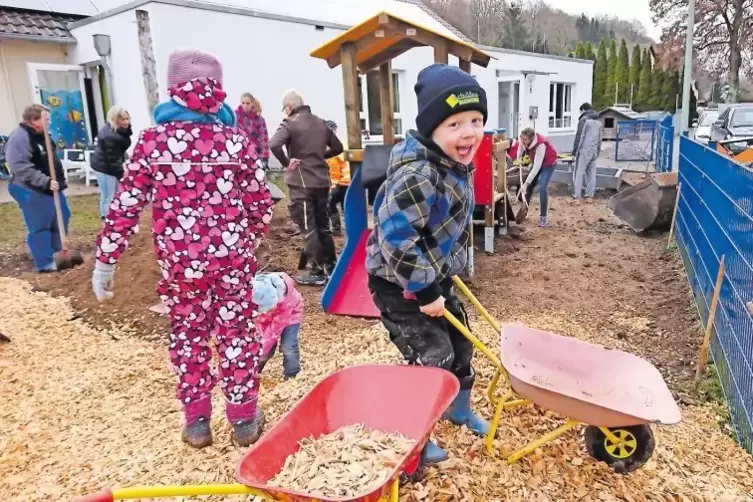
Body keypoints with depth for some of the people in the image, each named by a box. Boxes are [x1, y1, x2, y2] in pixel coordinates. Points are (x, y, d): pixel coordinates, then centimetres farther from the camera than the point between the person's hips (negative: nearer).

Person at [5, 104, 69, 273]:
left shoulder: (41, 135, 10)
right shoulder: (19, 138, -20)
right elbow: (21, 168, -28)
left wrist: (61, 180, 19)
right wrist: (46, 182, -32)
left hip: (52, 188, 10)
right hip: (33, 192, -10)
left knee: (62, 218, 19)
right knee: (39, 227, -1)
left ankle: (57, 251, 34)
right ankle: (45, 263, 9)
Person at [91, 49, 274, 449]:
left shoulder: (153, 140, -3)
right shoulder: (235, 139, -1)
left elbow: (126, 205, -3)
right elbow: (260, 201, 3)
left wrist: (106, 260, 5)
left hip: (180, 260, 0)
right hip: (233, 257, 0)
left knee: (187, 335, 17)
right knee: (237, 333, 12)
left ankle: (197, 421, 25)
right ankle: (244, 417, 23)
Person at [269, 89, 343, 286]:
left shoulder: (290, 123, -8)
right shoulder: (321, 123, 12)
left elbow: (274, 144, -26)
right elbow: (337, 147, 19)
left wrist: (286, 163, -13)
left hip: (302, 183, -6)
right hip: (322, 181, 6)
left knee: (308, 227, -1)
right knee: (323, 225, 14)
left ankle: (316, 272, 1)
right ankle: (330, 266, 22)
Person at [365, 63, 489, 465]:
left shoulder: (457, 164, 1)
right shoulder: (417, 175, -31)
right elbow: (395, 239, -33)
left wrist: (444, 278, 19)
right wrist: (425, 290, -25)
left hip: (436, 278, 9)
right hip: (400, 285, -9)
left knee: (460, 345, 21)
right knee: (432, 359, -1)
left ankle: (459, 410, 47)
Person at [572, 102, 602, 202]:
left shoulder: (584, 120, -6)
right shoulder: (598, 121, 17)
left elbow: (579, 137, -10)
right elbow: (599, 138, 18)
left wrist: (575, 150, -5)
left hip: (584, 151, -7)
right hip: (593, 152, 7)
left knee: (579, 173, -5)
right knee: (591, 174, 9)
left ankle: (577, 197, -9)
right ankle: (590, 196, 10)